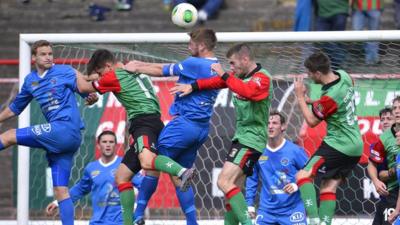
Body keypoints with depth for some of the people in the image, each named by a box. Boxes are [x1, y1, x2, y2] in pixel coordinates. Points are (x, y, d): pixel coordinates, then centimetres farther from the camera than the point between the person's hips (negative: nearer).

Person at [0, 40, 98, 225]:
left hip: (67, 128, -7)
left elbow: (86, 91, -1)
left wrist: (91, 99, -23)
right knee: (60, 190, 1)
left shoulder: (65, 72, 2)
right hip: (57, 139, 7)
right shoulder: (30, 81, 19)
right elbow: (15, 108, 32)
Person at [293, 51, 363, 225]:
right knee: (328, 187, 9)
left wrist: (300, 97, -3)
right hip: (355, 145, 9)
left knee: (303, 176, -12)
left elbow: (312, 121, -9)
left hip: (339, 145, -9)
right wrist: (311, 101, 15)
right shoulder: (344, 76, 0)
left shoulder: (330, 96, -23)